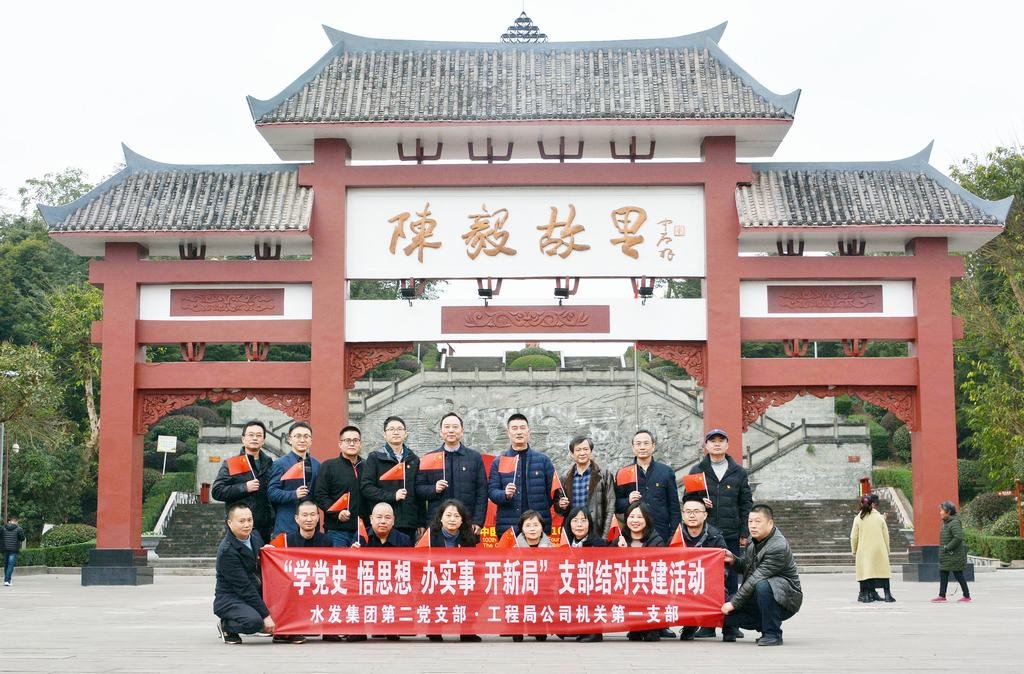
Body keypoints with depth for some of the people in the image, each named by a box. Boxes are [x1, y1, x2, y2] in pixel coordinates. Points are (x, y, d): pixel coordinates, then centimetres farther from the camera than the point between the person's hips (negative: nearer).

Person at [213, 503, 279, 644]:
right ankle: (226, 626, -2)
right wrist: (265, 615, -25)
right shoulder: (227, 551, -20)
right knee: (253, 621, -34)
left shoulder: (255, 537, 4)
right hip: (229, 599, -8)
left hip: (256, 594, 8)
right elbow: (244, 587, -23)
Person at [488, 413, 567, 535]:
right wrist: (505, 494, -18)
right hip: (508, 526, 0)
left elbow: (553, 488, 7)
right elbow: (492, 491, 3)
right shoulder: (499, 461, 8)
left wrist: (560, 501, -13)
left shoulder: (542, 459, 8)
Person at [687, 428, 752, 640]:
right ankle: (706, 625, 4)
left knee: (731, 578, 2)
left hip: (731, 534, 1)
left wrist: (744, 533, 3)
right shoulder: (697, 471, 8)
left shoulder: (738, 472, 10)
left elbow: (746, 503, 9)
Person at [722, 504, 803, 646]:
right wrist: (733, 560, -5)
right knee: (724, 611, -9)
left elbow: (755, 580, -25)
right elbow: (746, 568, 18)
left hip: (786, 600, -8)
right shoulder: (755, 539, 5)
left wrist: (733, 603, -22)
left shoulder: (778, 547, -24)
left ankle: (772, 634, -23)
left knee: (762, 586, -39)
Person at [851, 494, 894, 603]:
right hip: (879, 551, 1)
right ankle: (887, 594, 4)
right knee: (883, 570, 5)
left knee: (866, 572, 2)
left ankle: (868, 594, 0)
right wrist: (887, 550, 14)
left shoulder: (858, 519, -3)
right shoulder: (880, 517, 1)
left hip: (864, 551, -1)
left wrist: (854, 551, 10)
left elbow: (854, 537, -1)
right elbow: (886, 535, 5)